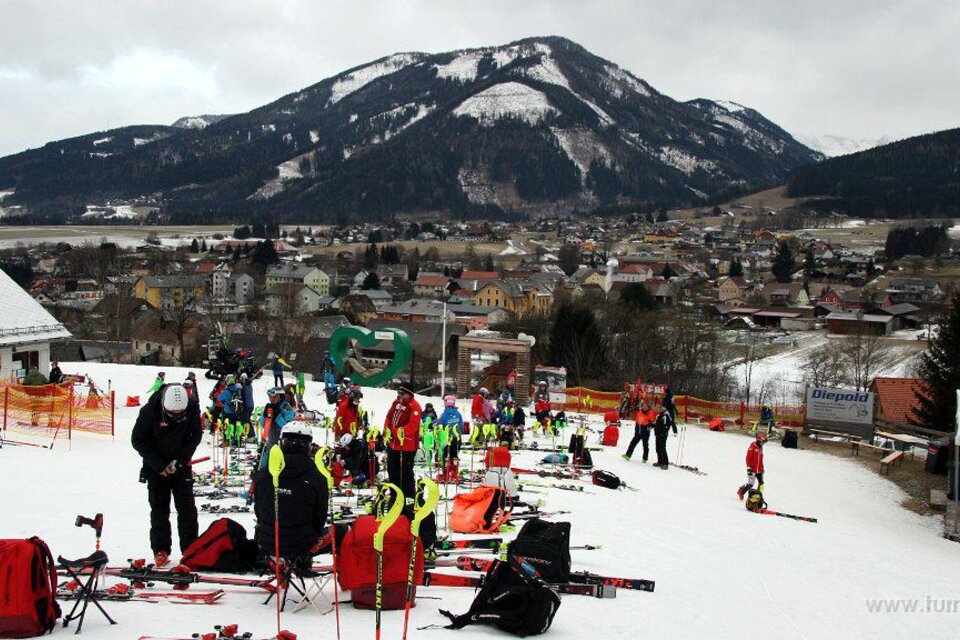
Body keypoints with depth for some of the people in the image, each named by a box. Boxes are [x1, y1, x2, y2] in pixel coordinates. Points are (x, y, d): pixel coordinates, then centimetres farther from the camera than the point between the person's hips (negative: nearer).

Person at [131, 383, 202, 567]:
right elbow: (138, 440, -12)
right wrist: (160, 465, -16)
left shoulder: (192, 409, -16)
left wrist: (180, 460, -13)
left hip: (181, 465, 1)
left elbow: (196, 435, -2)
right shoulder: (150, 411, -21)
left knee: (187, 508, -1)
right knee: (159, 509, 1)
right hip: (156, 467, -1)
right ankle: (160, 550, 10)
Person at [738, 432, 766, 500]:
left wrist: (762, 468, 23)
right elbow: (748, 458, -14)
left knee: (761, 483, 2)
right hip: (753, 470, -8)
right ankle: (741, 491, 18)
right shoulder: (752, 447, -13)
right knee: (750, 484, -5)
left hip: (759, 470, 8)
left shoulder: (760, 447, 12)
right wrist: (749, 468, -17)